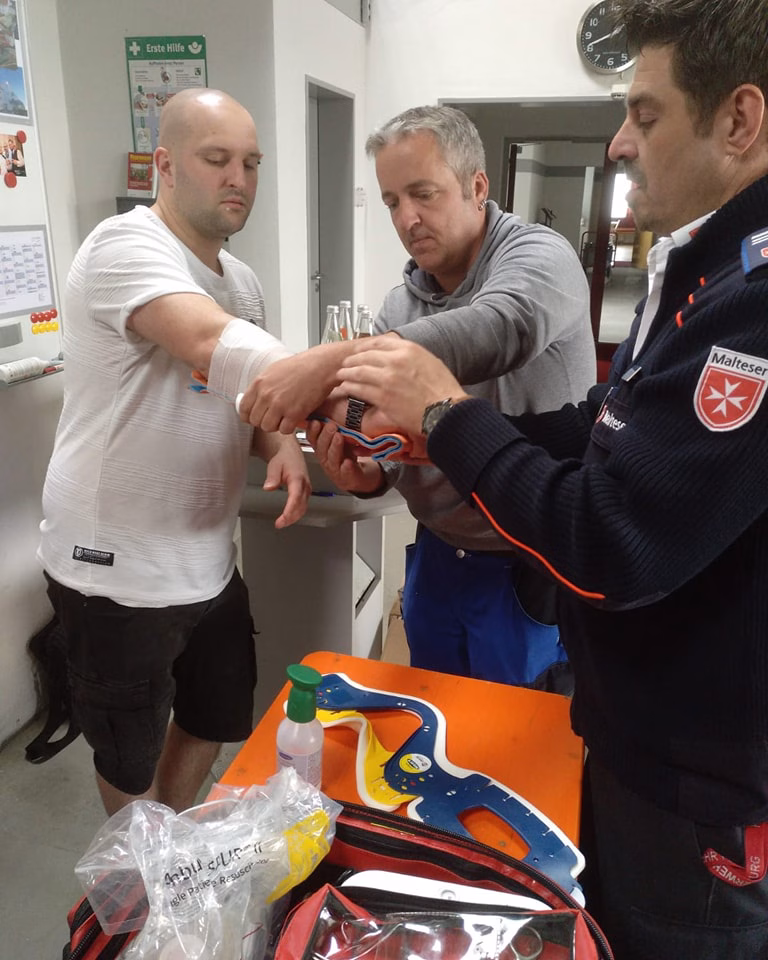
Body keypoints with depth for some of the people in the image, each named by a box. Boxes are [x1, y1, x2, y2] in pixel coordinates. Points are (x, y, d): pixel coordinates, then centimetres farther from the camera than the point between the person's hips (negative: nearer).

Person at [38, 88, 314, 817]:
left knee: (215, 721, 24)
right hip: (115, 571, -8)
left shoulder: (242, 282, 8)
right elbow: (209, 345, -38)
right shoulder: (126, 246, -19)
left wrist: (282, 445, -11)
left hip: (207, 560, 8)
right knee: (132, 757, 14)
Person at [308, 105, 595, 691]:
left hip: (531, 572, -5)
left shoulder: (539, 257, -15)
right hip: (437, 554, 6)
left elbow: (498, 330, -39)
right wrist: (368, 473, -19)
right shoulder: (401, 305, 3)